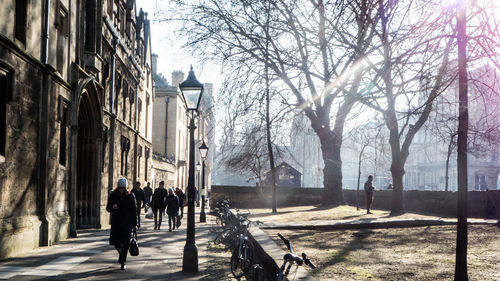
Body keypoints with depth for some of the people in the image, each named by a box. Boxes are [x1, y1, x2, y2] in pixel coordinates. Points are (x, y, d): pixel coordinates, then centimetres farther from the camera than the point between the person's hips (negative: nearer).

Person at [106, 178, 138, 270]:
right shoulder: (113, 195, 3)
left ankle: (122, 262, 2)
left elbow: (134, 210, 3)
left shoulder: (130, 196, -1)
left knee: (126, 243, -7)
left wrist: (135, 223, 2)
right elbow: (107, 208, 5)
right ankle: (121, 251, 36)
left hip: (127, 222, -2)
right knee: (115, 242, 1)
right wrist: (112, 207, -19)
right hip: (116, 222, 2)